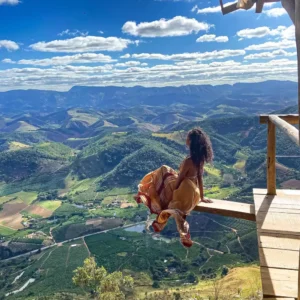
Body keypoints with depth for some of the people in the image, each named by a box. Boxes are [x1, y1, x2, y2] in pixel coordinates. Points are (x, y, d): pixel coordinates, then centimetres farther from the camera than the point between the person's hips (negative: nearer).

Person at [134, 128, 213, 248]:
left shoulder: (188, 161, -27)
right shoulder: (200, 159, -4)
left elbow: (179, 180, -19)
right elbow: (200, 178, 4)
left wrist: (172, 193, -5)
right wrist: (201, 196, 12)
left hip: (183, 192, -8)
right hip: (193, 193, 8)